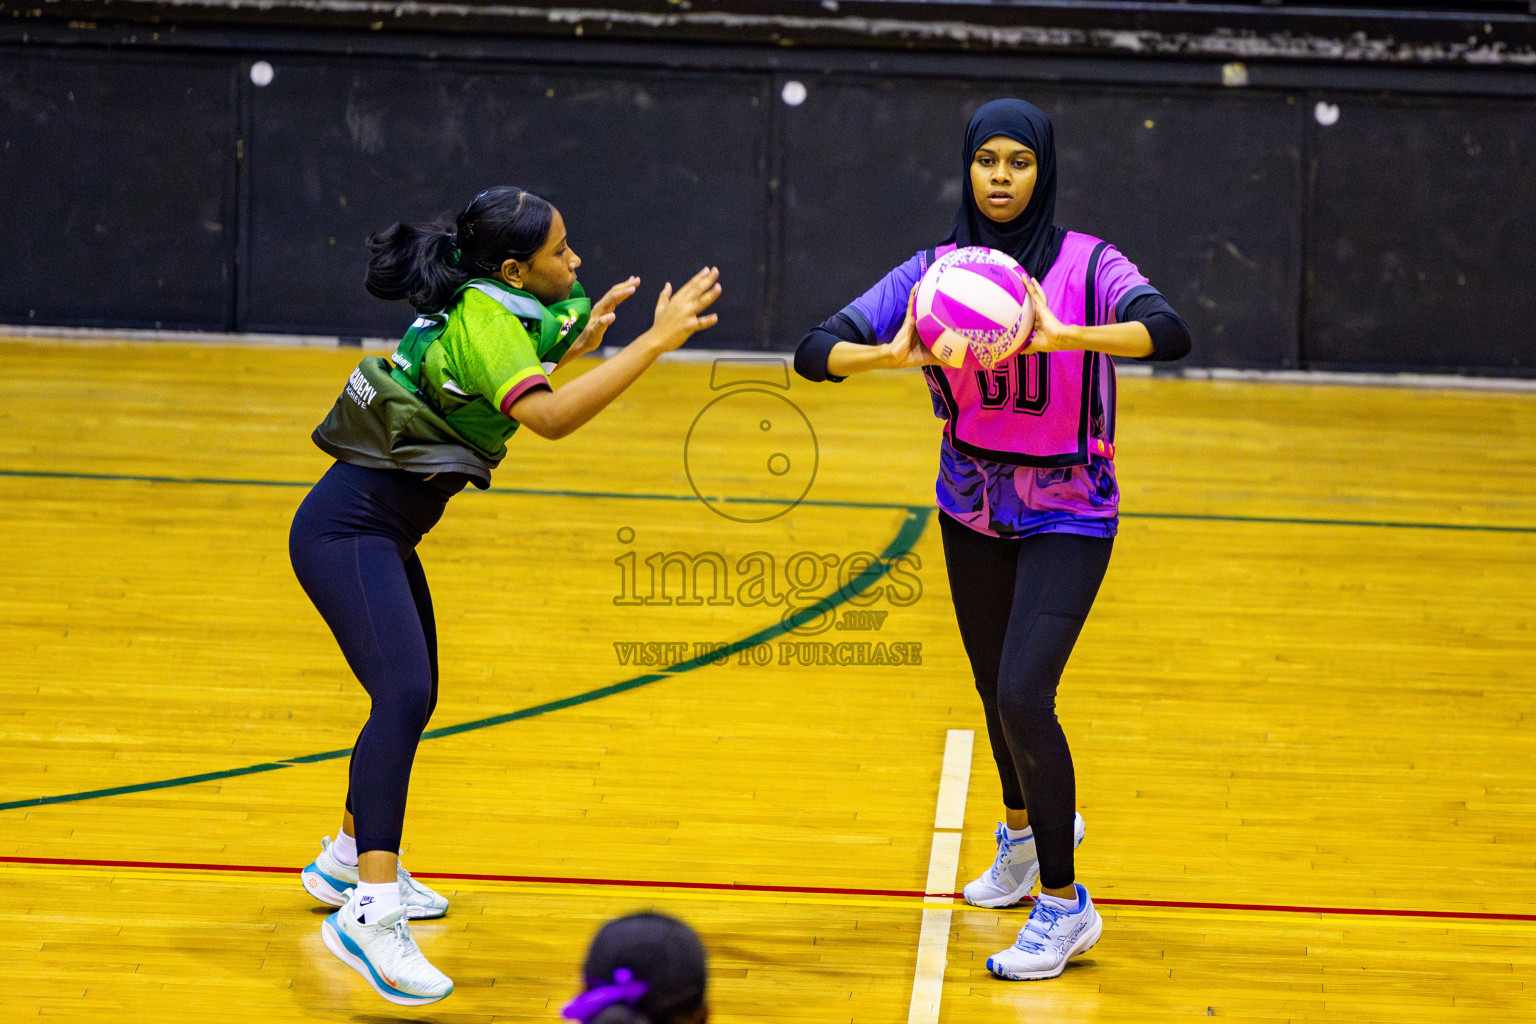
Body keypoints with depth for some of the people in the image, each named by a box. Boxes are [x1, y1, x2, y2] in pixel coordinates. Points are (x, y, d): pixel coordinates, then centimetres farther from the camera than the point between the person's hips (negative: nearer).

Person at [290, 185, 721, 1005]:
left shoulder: (496, 309, 8)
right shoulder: (480, 319, -21)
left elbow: (526, 370, 31)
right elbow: (548, 417, -36)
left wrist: (590, 327, 14)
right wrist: (654, 341, -36)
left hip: (384, 535, 11)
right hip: (349, 530, -11)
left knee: (413, 698, 22)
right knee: (404, 695, -25)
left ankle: (350, 859, 42)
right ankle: (370, 913, -34)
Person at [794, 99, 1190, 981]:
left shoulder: (1086, 264, -15)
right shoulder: (935, 272, -7)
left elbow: (1169, 333, -33)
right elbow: (816, 353, -13)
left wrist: (1063, 336, -47)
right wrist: (890, 354, -34)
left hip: (1067, 513, -4)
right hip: (973, 510, 4)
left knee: (1023, 695, -17)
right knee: (995, 687, 20)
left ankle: (1065, 906, -3)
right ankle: (1027, 827, 50)